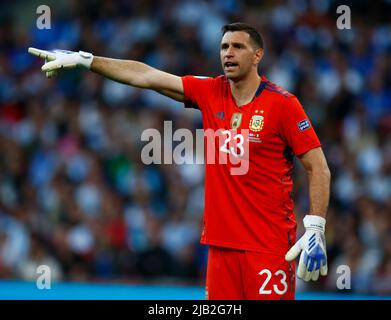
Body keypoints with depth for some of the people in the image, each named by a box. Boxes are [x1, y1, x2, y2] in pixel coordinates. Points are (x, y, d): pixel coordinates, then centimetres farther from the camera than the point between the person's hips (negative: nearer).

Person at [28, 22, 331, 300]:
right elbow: (146, 76, 12)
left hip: (269, 242, -5)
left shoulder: (282, 103, -6)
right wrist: (84, 59, 12)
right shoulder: (210, 92, 8)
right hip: (221, 240, 5)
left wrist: (315, 230, -13)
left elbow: (318, 167, -6)